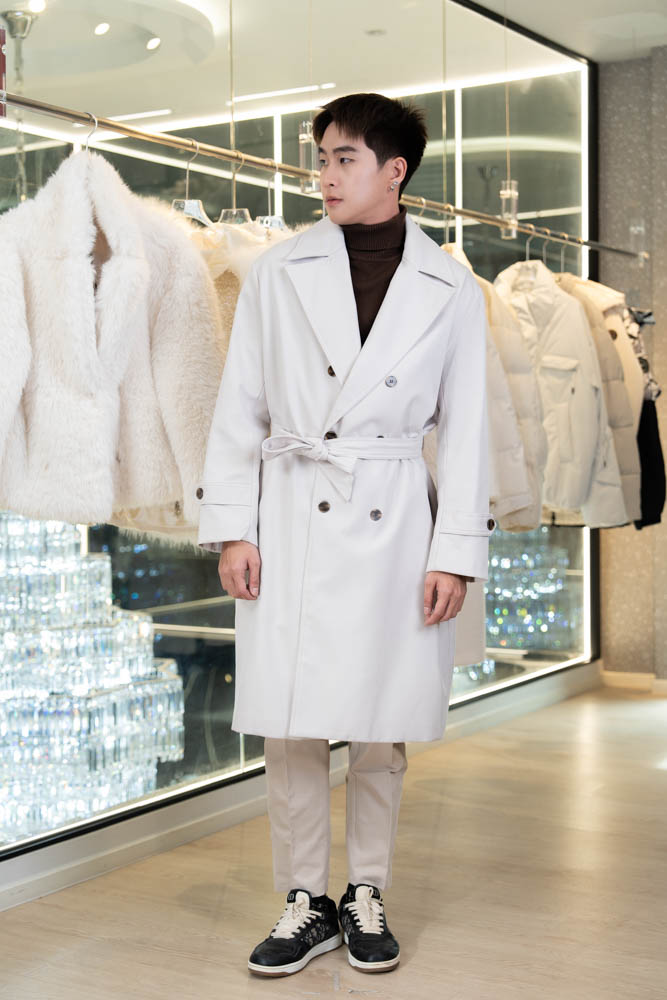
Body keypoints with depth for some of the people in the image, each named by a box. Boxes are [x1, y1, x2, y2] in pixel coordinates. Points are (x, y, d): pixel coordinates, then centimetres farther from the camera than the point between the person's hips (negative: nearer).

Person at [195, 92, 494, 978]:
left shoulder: (450, 291, 3)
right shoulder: (279, 273, 4)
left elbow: (464, 431, 4)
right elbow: (239, 407, 5)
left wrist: (457, 551, -2)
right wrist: (231, 527, -2)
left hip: (394, 523, 0)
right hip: (293, 518, 0)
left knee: (382, 728, 8)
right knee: (290, 725, 3)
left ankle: (368, 895, 25)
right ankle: (306, 901, 18)